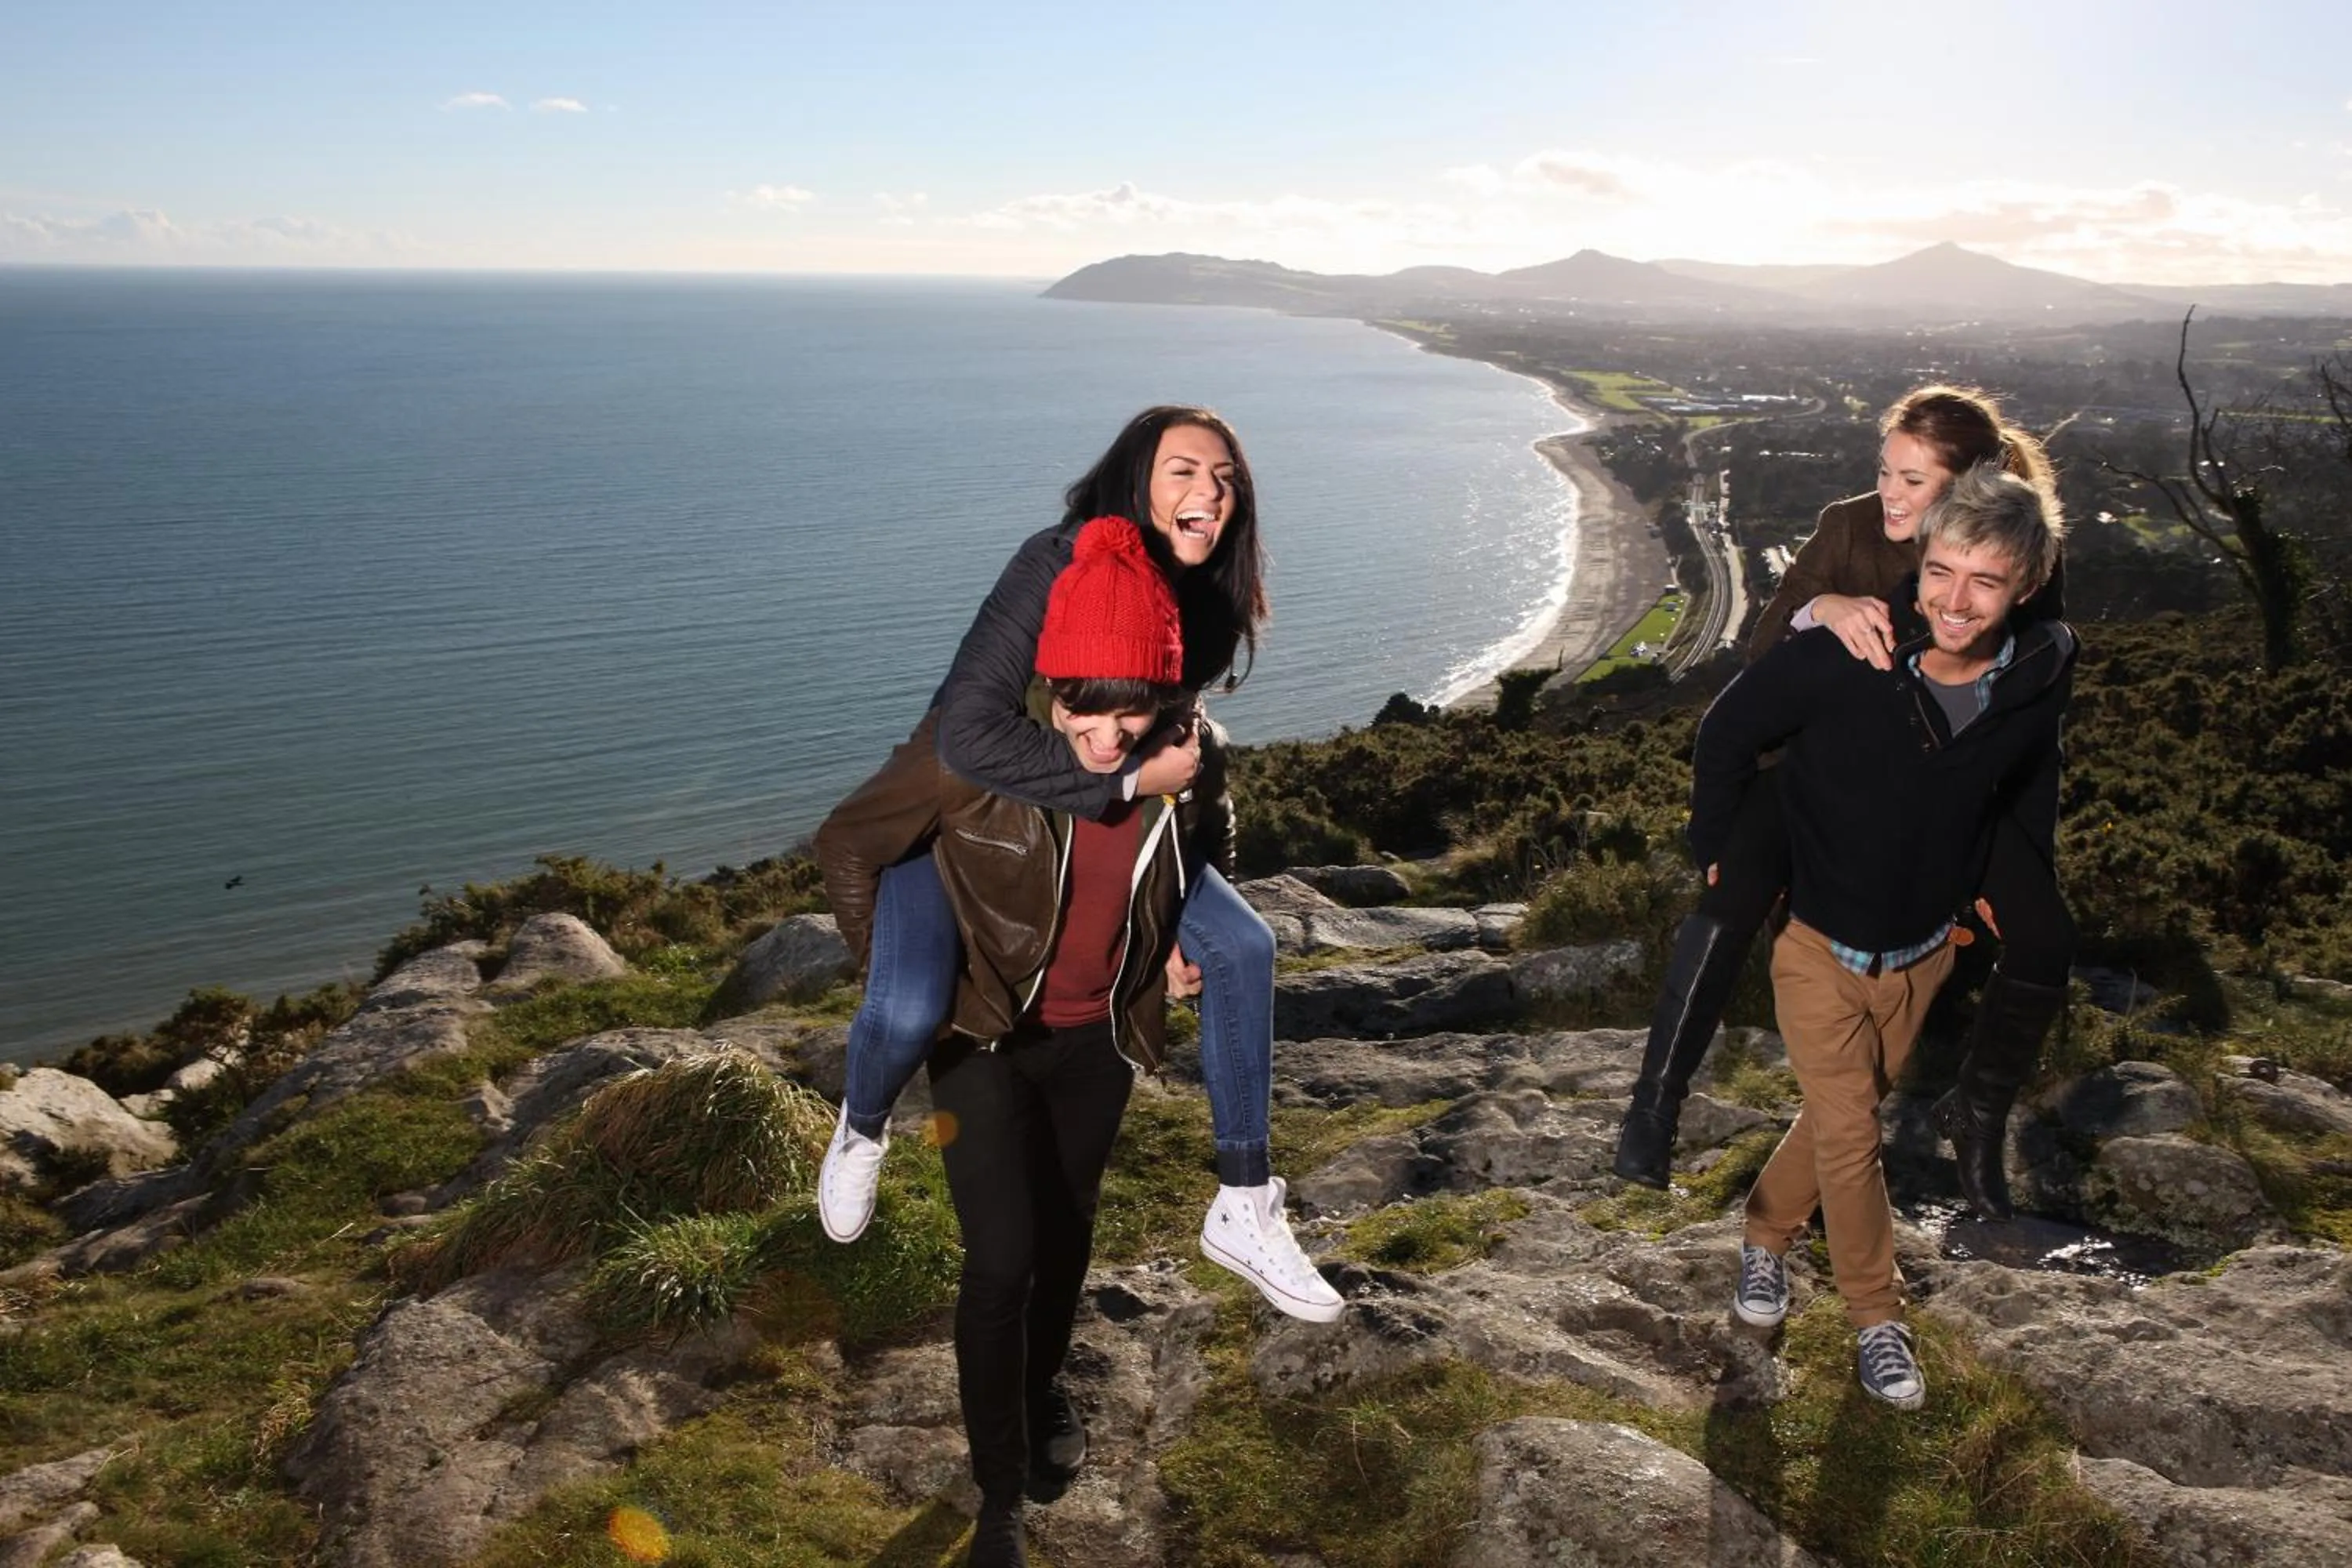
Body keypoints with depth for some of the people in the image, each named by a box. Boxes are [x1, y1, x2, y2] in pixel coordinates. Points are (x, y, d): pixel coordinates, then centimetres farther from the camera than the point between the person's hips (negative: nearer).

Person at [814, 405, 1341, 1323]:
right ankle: (862, 1130, 13)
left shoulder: (1206, 607, -8)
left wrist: (1165, 916, -4)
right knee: (909, 1009, -28)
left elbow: (1175, 763, 1)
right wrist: (1132, 780, -35)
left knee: (1242, 947, -6)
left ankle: (1244, 1213, 8)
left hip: (1097, 818, 6)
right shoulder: (1058, 567, -30)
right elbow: (969, 736, -38)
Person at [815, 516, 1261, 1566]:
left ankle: (1042, 1387, 50)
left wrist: (1177, 943, -2)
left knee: (1067, 1231, 20)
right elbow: (847, 845, -15)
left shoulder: (1187, 763, -17)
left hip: (1100, 1037, 4)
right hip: (983, 1032, -3)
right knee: (1002, 1258, -8)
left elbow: (1208, 849, 9)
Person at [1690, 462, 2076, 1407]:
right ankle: (1876, 1315, 24)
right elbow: (1725, 737, -11)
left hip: (1925, 951, 4)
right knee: (1849, 1134, 2)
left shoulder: (2044, 673, -16)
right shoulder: (1836, 659, -29)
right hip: (1818, 945, -3)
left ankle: (1767, 1231, 44)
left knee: (1845, 1114, 19)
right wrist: (1719, 856, -5)